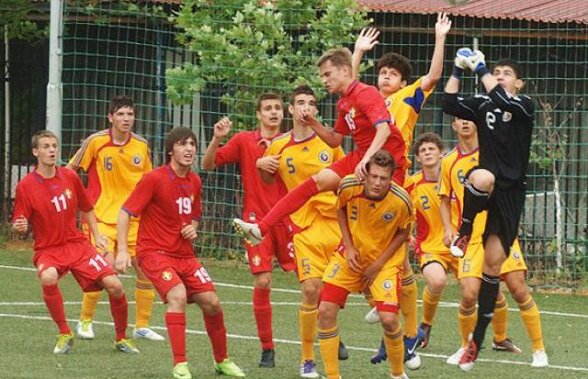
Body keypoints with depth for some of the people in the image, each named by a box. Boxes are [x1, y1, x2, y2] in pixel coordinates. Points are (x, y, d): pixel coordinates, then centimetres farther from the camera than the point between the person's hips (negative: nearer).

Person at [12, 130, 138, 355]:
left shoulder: (69, 177, 4)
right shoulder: (25, 186, -7)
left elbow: (86, 209, 18)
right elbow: (19, 225, -5)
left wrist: (97, 236, 8)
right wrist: (19, 227, -28)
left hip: (77, 244, 3)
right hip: (47, 249, -3)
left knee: (114, 285, -13)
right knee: (48, 278, -38)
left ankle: (121, 338, 12)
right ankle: (64, 334, -15)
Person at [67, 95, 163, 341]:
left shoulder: (141, 145, 3)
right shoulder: (96, 141, -9)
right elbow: (70, 171, 1)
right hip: (102, 217, -4)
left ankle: (142, 326, 16)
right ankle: (85, 321, 4)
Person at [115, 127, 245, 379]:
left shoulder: (194, 182, 7)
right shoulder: (155, 179, -13)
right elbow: (125, 213, -13)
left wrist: (193, 229, 1)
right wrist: (122, 251, -22)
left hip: (184, 254, 6)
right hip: (155, 252, -6)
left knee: (211, 302, 1)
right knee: (178, 295, -28)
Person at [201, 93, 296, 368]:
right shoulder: (244, 141, 4)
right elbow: (208, 164, 3)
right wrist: (217, 138, -14)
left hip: (287, 219, 1)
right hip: (257, 221, -1)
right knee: (262, 283, -8)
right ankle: (267, 349, 4)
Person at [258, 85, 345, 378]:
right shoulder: (278, 147, 2)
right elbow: (268, 180, 19)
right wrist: (262, 165, -3)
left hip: (337, 220, 1)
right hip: (305, 227, -1)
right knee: (311, 291, -9)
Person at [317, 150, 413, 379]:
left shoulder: (401, 200, -25)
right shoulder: (349, 186, -21)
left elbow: (403, 232, -6)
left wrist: (379, 263, -12)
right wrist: (348, 247, -7)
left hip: (385, 260, -2)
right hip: (351, 256, 2)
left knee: (388, 319, -16)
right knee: (326, 310, -10)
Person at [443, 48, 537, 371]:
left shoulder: (525, 105, 1)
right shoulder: (483, 105, 11)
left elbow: (501, 100, -19)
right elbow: (449, 104, -4)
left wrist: (480, 69, -11)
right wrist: (458, 70, -8)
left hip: (510, 193, -1)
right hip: (486, 183, 1)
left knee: (493, 265, -1)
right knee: (483, 177, -41)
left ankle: (478, 337, 9)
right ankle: (464, 233, -13)